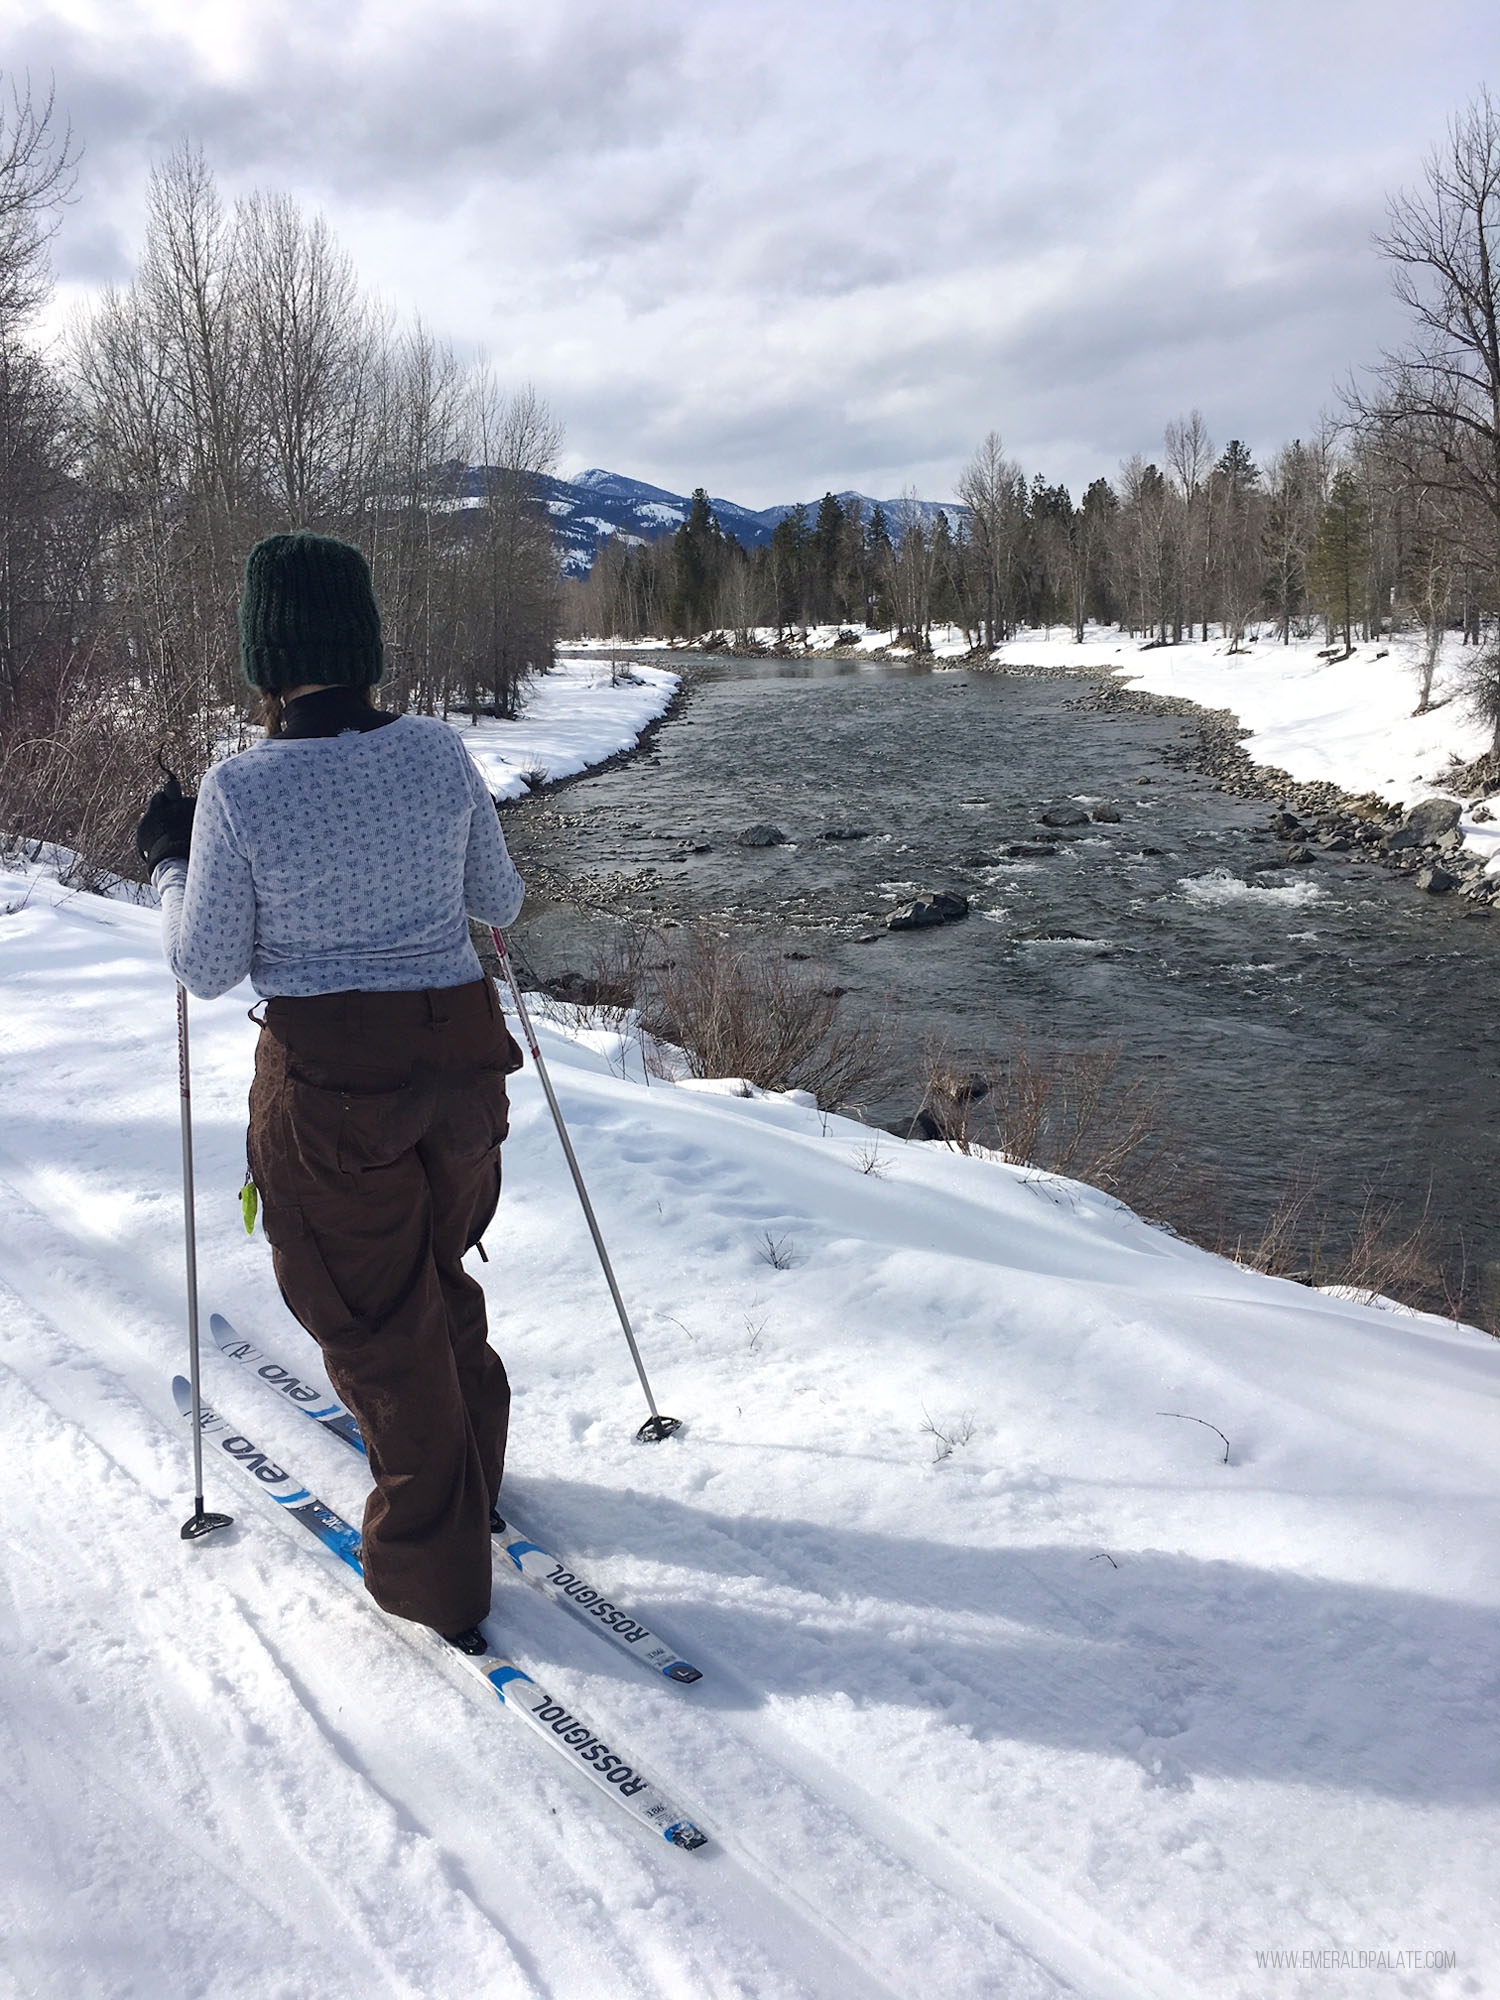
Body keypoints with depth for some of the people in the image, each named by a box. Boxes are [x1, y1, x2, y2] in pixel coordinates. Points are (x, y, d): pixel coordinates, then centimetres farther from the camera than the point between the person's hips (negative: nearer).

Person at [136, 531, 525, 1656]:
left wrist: (169, 864, 10)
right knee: (440, 1274, 28)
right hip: (462, 1054, 4)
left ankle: (435, 1575, 26)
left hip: (328, 1080, -4)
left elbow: (209, 967, -6)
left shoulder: (241, 793, -16)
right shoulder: (441, 753, -5)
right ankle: (471, 1483, 48)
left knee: (375, 1319, 13)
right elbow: (500, 906, 7)